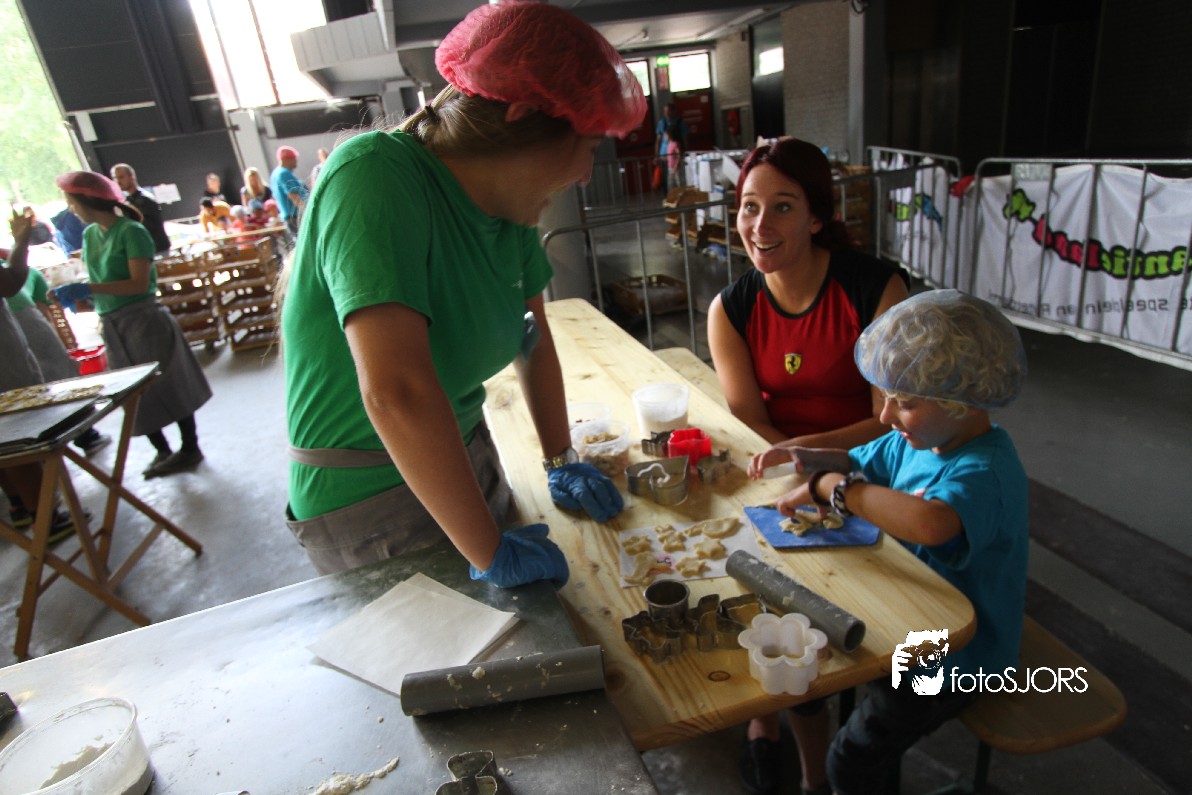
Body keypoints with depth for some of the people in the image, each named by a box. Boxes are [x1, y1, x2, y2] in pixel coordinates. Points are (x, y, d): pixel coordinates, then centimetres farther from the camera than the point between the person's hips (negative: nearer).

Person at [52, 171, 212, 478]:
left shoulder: (131, 232, -13)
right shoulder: (90, 234, 9)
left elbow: (139, 283, -21)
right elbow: (99, 281, 13)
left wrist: (87, 289, -23)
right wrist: (75, 293, -5)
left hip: (144, 320, -8)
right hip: (112, 325, 8)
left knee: (167, 386, 2)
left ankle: (190, 448, 14)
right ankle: (162, 450, 24)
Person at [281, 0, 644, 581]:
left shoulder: (510, 207, -2)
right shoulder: (375, 178, -26)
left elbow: (534, 344, 9)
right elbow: (396, 394, -35)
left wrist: (560, 463, 5)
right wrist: (491, 554, -28)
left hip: (467, 462, 7)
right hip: (366, 504, -6)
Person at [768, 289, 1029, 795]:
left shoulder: (986, 472, -33)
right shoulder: (917, 439, -6)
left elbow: (929, 523, -54)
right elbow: (857, 462, 10)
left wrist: (831, 486, -41)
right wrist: (801, 457, -12)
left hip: (954, 655, -8)